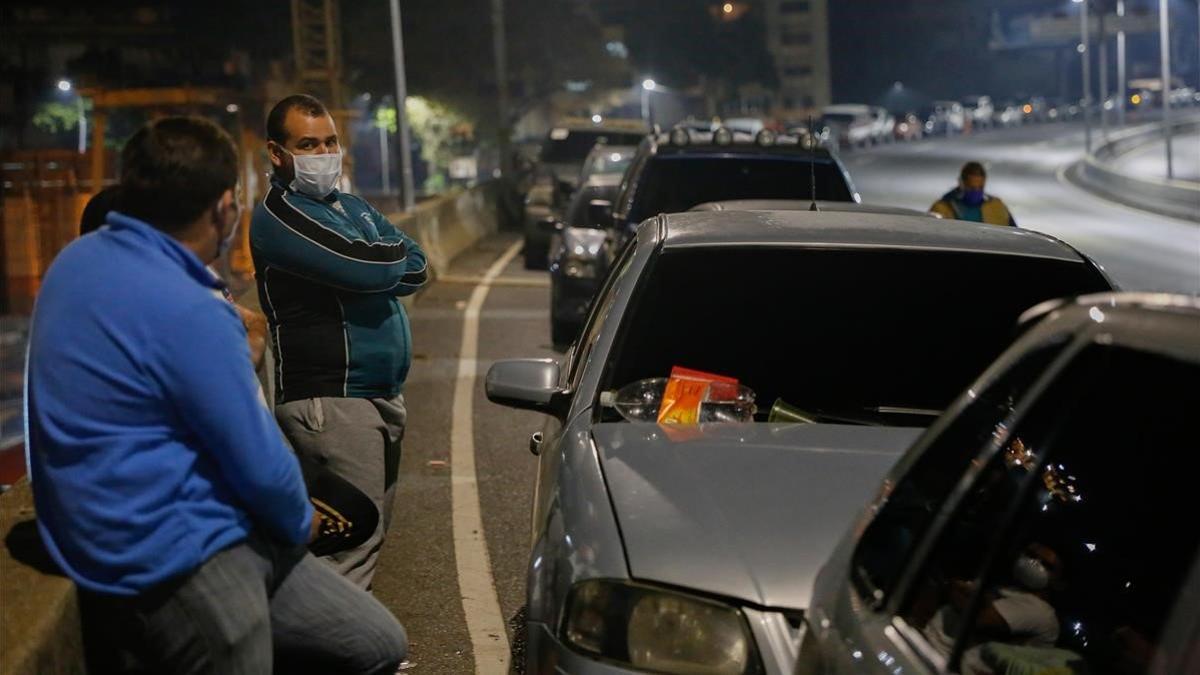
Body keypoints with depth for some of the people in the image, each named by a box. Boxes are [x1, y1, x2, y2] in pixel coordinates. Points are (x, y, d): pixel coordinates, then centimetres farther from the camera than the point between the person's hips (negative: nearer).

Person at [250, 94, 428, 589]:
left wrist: (375, 263, -10)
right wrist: (394, 253, 1)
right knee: (352, 541, -13)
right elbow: (369, 270, -20)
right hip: (329, 400, -9)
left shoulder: (354, 208, 19)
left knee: (370, 534, 13)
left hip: (383, 398, 9)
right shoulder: (278, 216, -9)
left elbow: (415, 270, 8)